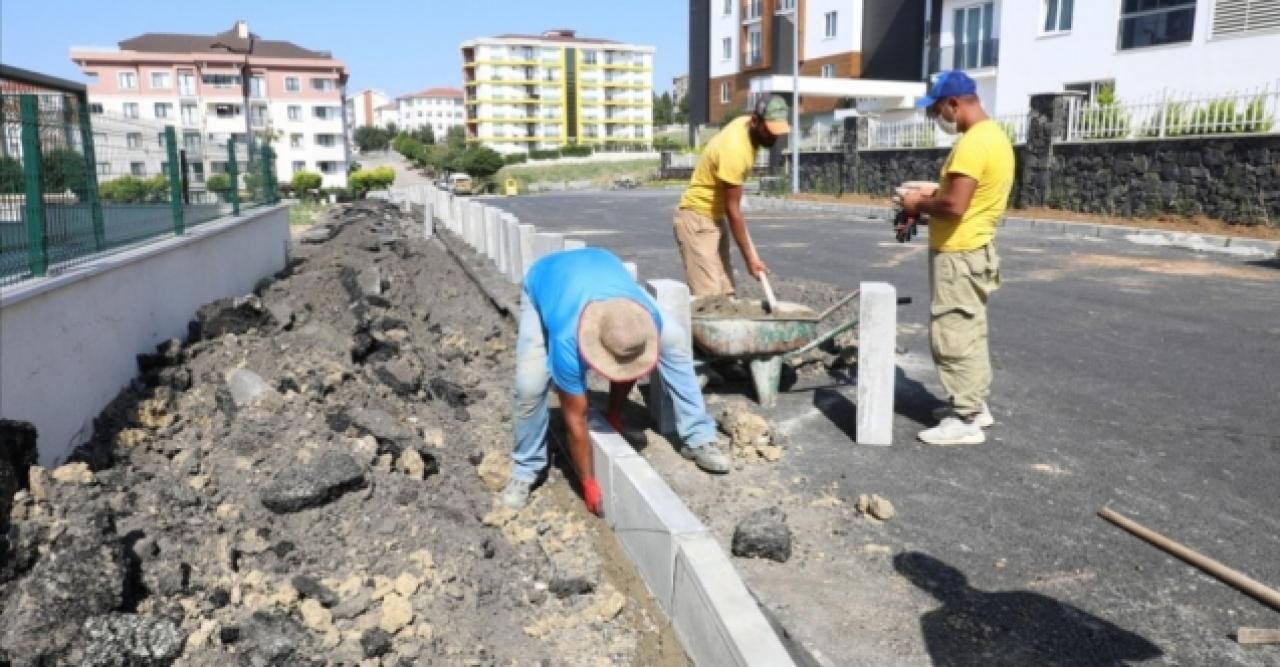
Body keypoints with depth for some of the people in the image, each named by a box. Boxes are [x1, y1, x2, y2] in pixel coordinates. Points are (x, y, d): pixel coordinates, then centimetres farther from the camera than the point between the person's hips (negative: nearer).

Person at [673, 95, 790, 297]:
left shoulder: (745, 123, 0)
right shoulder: (735, 150, -27)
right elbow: (733, 209, -22)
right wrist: (750, 258, -18)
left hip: (716, 217, 9)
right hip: (696, 218, -9)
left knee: (725, 292, 5)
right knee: (708, 296, -15)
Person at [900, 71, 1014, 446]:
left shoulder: (974, 142, -21)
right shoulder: (994, 135, 12)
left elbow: (955, 206, -28)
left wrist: (920, 205, -11)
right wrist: (933, 196, 9)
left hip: (957, 255, -10)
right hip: (974, 250, 10)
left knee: (952, 336, -3)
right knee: (970, 333, 18)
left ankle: (965, 421, 4)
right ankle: (975, 404, 29)